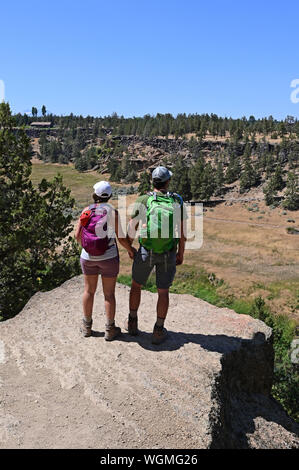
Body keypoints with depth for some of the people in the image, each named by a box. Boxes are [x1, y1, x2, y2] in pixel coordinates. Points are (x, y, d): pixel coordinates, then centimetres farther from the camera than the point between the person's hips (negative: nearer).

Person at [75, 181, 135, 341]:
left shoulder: (86, 210, -4)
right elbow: (121, 238, -11)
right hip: (108, 257, -3)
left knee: (89, 291, 17)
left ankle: (87, 326, 29)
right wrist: (130, 249, 8)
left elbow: (77, 235, -4)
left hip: (88, 257, 3)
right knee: (109, 294, 9)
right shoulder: (113, 212, -12)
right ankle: (110, 329, 18)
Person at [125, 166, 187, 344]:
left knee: (136, 285, 21)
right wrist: (181, 253, 8)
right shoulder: (178, 201, -6)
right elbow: (182, 231, -4)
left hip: (146, 251, 0)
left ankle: (132, 322, 31)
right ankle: (159, 330, 20)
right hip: (169, 254, 1)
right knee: (163, 292, 14)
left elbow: (132, 228, -6)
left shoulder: (143, 201, -10)